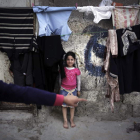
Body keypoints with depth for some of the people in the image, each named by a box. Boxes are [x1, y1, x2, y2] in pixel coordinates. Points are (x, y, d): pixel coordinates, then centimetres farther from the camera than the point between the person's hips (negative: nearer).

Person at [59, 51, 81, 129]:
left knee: (72, 105, 10)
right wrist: (60, 88, 10)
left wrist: (78, 90, 7)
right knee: (64, 105, 5)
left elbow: (78, 81, 2)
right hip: (64, 89, 0)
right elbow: (60, 79, 4)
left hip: (73, 90, 0)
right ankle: (65, 120, 16)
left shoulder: (76, 70, -8)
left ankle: (72, 119, 25)